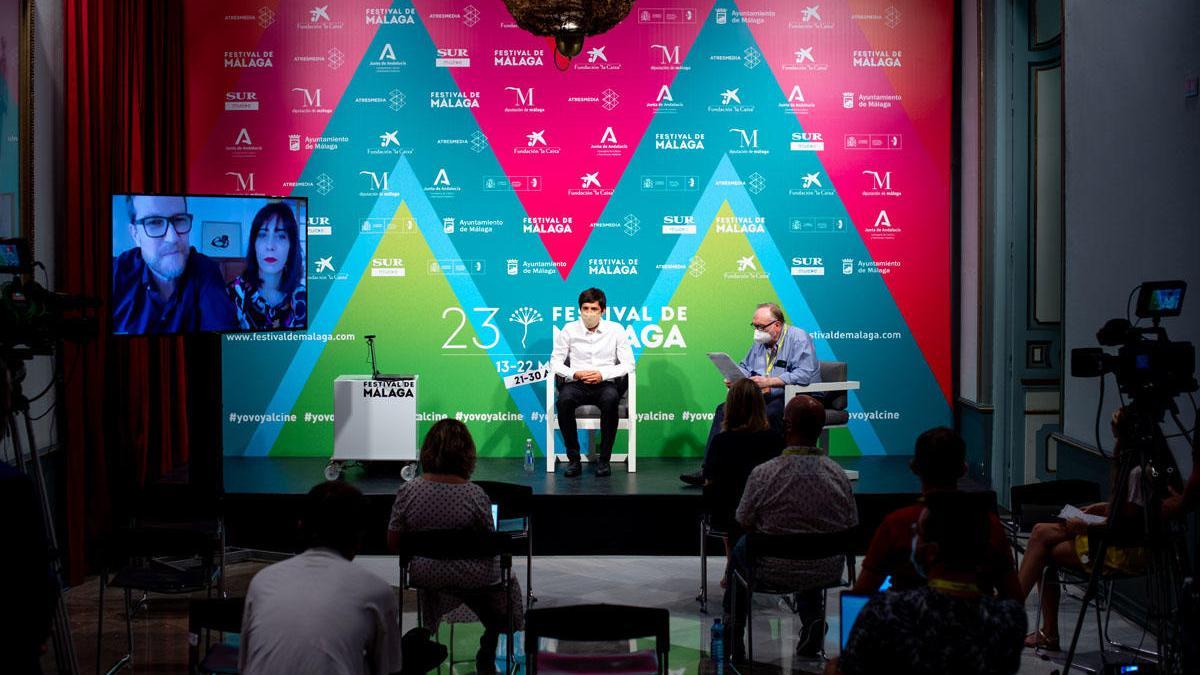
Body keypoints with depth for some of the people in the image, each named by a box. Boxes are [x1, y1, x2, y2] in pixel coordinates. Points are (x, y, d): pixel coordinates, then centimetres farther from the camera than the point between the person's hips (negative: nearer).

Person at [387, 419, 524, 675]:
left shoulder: (407, 492, -16)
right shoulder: (475, 495, -21)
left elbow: (393, 544, -7)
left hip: (424, 575, 3)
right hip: (472, 577, -3)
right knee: (507, 579, 29)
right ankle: (488, 652, 36)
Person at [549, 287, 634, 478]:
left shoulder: (615, 330, 5)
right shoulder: (569, 330, 6)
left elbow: (628, 363, 2)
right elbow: (555, 362, 6)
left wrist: (603, 374, -14)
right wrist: (574, 374, -13)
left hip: (605, 383, -1)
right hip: (576, 383, 1)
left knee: (610, 400, -37)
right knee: (563, 401, -34)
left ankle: (603, 459, -24)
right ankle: (573, 459, -22)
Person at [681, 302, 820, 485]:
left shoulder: (799, 338, -9)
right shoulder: (760, 341, 16)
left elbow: (804, 374, -22)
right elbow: (745, 366, 27)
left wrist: (769, 382, -28)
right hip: (764, 397, 8)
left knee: (767, 415, -37)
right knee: (724, 410, -9)